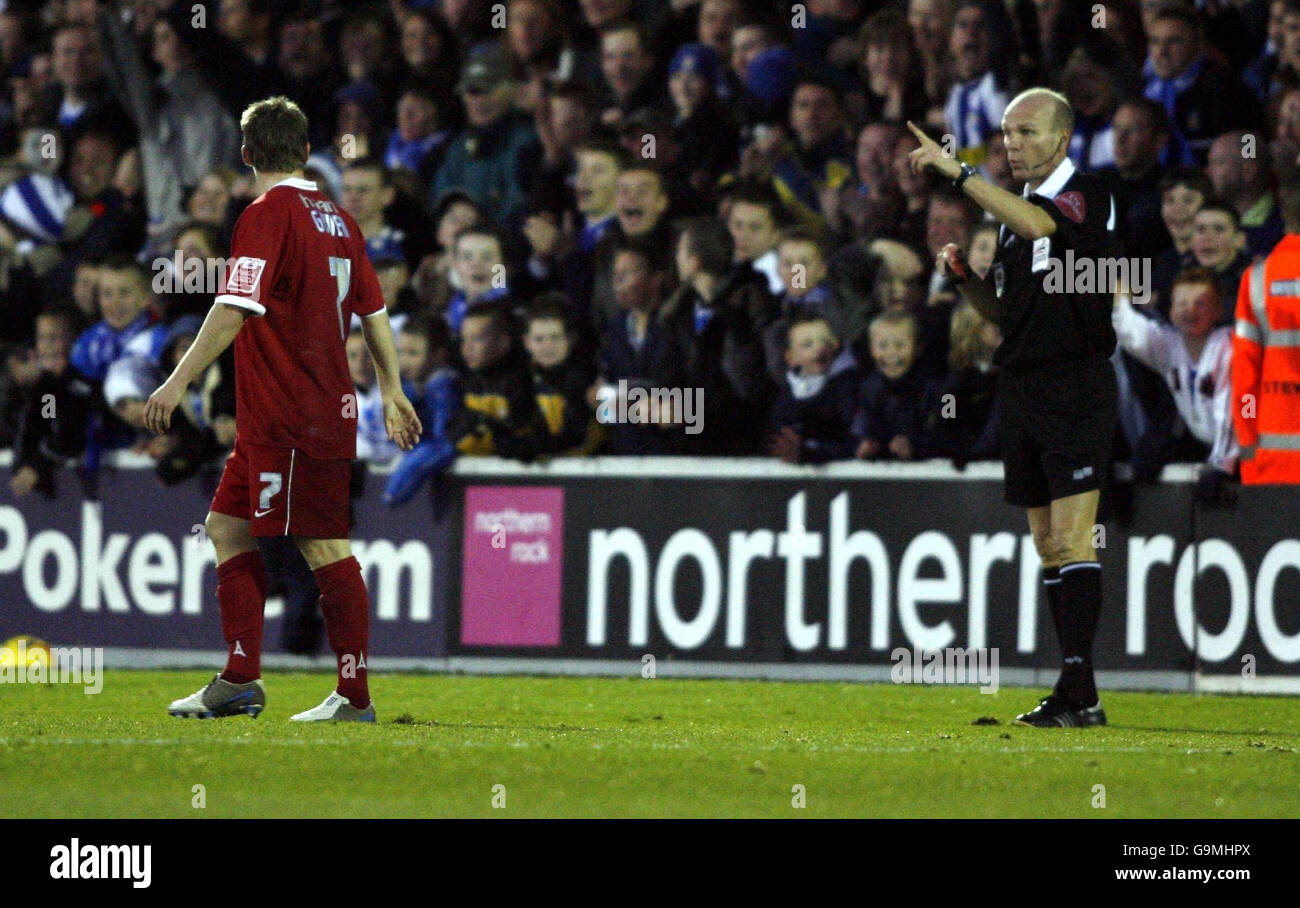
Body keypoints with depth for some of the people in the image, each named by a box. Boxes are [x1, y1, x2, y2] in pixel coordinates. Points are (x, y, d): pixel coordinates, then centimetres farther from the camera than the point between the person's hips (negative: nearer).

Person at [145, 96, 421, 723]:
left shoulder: (267, 215, -12)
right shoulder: (339, 220, 12)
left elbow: (233, 311, -19)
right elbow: (374, 313, 18)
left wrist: (179, 382, -19)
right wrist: (392, 391, 28)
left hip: (289, 420, -9)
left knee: (325, 549, -6)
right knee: (228, 529, 13)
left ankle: (355, 697, -5)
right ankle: (239, 679, 12)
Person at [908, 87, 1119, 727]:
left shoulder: (1087, 196, -7)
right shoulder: (1016, 212, 17)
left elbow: (1035, 224, -29)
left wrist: (957, 171, -28)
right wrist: (962, 276, 3)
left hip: (1076, 386, -8)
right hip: (1020, 386, 8)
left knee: (1071, 538, -13)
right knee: (1047, 546, 6)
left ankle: (1079, 691, -17)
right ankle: (1076, 691, 8)